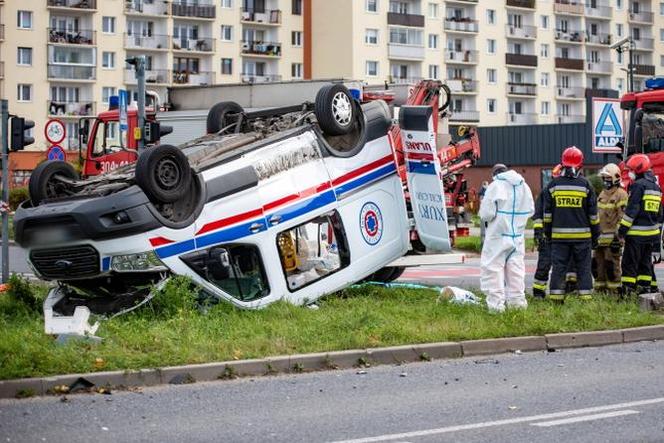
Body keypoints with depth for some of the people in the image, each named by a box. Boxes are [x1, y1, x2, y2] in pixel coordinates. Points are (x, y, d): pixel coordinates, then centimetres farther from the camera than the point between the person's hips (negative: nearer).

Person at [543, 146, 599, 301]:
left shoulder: (553, 185, 2)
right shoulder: (585, 185, -2)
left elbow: (547, 213, 6)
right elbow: (593, 213, 2)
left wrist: (547, 233, 15)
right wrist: (595, 234, 11)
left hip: (559, 236, 1)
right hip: (582, 236, -1)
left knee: (558, 267, 4)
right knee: (583, 268, 5)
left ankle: (556, 298, 3)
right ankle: (585, 296, 3)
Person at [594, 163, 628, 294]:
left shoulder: (620, 195, -9)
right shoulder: (602, 194, 19)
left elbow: (623, 217, -15)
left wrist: (618, 235, -19)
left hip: (612, 237, -9)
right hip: (600, 237, 9)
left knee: (612, 265, -7)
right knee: (598, 264, 11)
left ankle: (614, 291, -2)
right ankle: (600, 289, 19)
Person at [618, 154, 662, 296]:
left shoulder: (638, 185, -11)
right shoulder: (656, 186, 16)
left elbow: (631, 210, -16)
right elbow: (659, 213, 21)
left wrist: (623, 228, -12)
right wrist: (658, 231, 24)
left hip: (636, 233, -8)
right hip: (652, 233, 8)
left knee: (630, 263, -6)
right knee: (646, 262, 14)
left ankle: (627, 290, -9)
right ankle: (646, 287, 13)